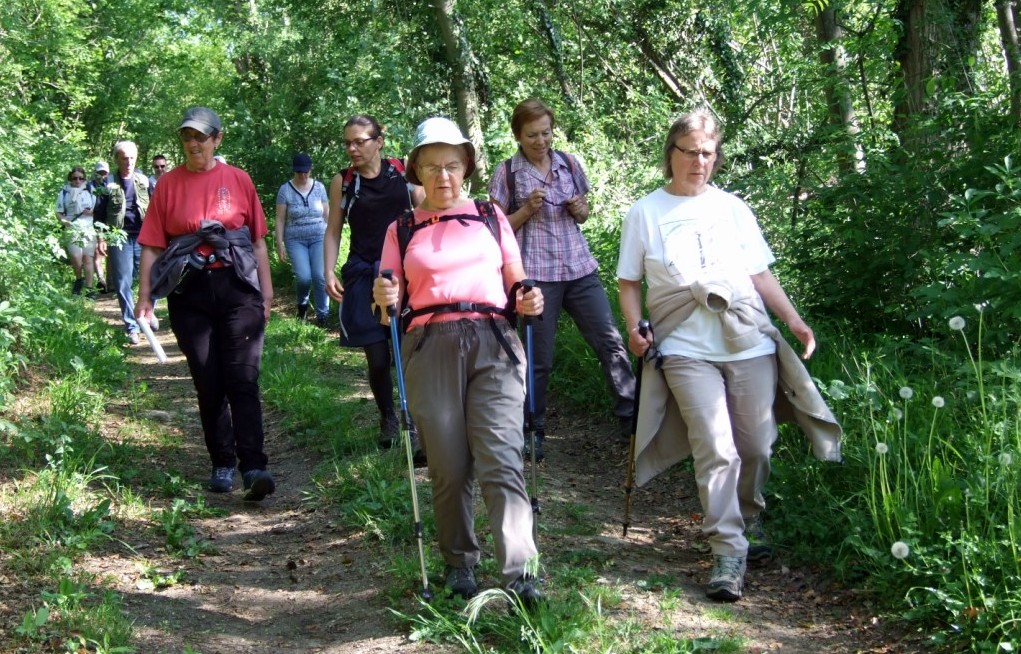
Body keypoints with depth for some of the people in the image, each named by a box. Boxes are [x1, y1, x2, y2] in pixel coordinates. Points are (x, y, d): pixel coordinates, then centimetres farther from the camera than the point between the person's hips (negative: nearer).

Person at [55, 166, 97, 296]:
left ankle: (89, 288, -4)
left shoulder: (89, 192, 10)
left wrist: (92, 211, -7)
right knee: (76, 257, -16)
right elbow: (59, 212, 7)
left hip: (88, 228, 1)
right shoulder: (64, 193, 7)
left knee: (88, 257, -6)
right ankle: (79, 279, 11)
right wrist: (64, 220, -13)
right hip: (72, 229, -1)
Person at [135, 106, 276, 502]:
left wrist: (266, 290, 7)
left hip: (237, 287, -1)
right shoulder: (169, 184, 5)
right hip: (189, 292, 1)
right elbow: (152, 245, 4)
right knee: (208, 384, 5)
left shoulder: (238, 181, 5)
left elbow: (257, 240, 10)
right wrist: (145, 297, -3)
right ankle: (223, 465, 15)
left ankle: (253, 468, -12)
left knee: (242, 380, -8)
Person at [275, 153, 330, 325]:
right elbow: (280, 219, 0)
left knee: (320, 276, -12)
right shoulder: (285, 190, -2)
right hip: (295, 240, -1)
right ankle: (302, 303, 17)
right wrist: (279, 244, -4)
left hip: (319, 238, 1)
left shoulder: (319, 187, 4)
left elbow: (327, 214, 10)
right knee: (303, 277, -15)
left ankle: (322, 314, 1)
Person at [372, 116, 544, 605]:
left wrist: (528, 301, -4)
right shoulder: (402, 229, 16)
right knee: (449, 467, 1)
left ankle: (519, 570, -17)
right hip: (430, 348, 1)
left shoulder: (491, 217, 17)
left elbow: (514, 284, 19)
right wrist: (383, 298, -12)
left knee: (501, 459, -13)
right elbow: (390, 300, 11)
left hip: (493, 344, 0)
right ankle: (459, 563, 19)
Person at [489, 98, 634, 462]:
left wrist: (580, 210, -4)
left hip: (580, 269, 4)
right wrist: (528, 209, -14)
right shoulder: (507, 174, -1)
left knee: (611, 341, -1)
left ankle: (630, 417, 8)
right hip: (536, 274, -3)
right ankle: (534, 432, 15)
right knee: (539, 358, 1)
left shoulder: (570, 164, 9)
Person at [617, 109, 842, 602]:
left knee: (756, 447, 6)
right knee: (716, 451, -12)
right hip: (686, 351, -3)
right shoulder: (646, 212, 7)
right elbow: (628, 282, 9)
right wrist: (635, 328, -7)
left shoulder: (732, 208, 13)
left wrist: (793, 319, 3)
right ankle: (728, 552, -5)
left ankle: (749, 520, 33)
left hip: (750, 344, 3)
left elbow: (760, 274, 15)